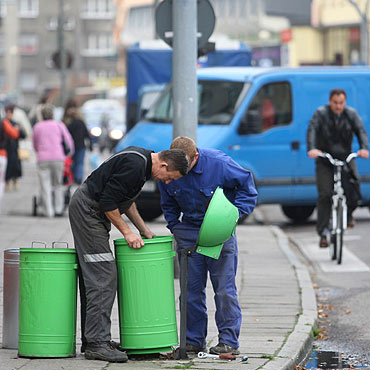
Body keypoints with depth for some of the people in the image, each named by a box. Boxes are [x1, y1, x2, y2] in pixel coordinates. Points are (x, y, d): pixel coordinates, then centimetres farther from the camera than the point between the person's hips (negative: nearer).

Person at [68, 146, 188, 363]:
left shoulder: (142, 159, 9)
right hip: (87, 209, -11)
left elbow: (126, 198, 20)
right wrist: (127, 232, -16)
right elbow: (108, 200, -23)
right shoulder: (135, 166, -23)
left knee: (92, 276, 12)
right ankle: (97, 343, -13)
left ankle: (92, 339, 15)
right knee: (103, 277, -12)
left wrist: (144, 230, 17)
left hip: (92, 211, 11)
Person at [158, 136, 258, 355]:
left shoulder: (219, 163, -21)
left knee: (224, 287, -5)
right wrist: (175, 227, 0)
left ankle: (229, 341, 0)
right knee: (192, 288, 4)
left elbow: (247, 186, -8)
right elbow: (168, 204, 11)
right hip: (189, 231, 4)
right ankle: (194, 340, 13)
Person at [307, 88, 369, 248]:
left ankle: (348, 214, 20)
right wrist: (312, 149, -40)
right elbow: (312, 130, -22)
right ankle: (323, 233, -8)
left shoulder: (351, 114, -2)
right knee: (325, 195, -11)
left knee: (354, 193, -13)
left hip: (346, 158, 2)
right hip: (324, 160, -2)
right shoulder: (321, 113, -8)